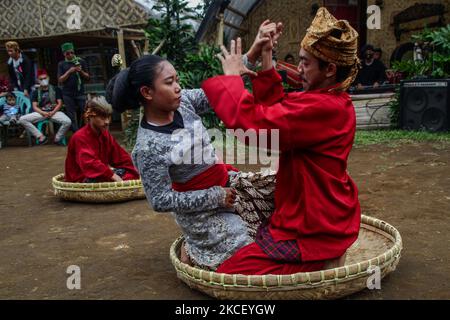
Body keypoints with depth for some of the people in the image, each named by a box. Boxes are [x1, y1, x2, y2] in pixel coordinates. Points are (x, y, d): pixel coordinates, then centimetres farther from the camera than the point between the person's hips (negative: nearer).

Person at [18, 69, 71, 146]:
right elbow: (35, 107, 6)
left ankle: (57, 138, -6)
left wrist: (52, 112, -13)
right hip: (41, 113, 2)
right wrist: (43, 113, -14)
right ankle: (41, 137, -15)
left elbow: (60, 103, 4)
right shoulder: (36, 92, 15)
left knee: (67, 122, -33)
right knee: (22, 119, -19)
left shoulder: (56, 89, 10)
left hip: (54, 112, -2)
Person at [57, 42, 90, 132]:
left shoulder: (81, 61, 8)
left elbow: (88, 77, 9)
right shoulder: (61, 64, 8)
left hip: (80, 93, 0)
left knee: (82, 115, -5)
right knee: (72, 117, 1)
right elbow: (60, 80, 1)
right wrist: (69, 72, -12)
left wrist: (81, 71, -11)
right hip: (68, 95, 1)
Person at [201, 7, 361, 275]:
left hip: (316, 230, -11)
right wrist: (267, 68, 3)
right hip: (324, 217, 11)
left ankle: (318, 263, -6)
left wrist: (232, 76, -14)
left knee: (229, 274, -12)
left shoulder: (322, 107, -26)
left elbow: (251, 123, -30)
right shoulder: (333, 101, 8)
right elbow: (277, 114, 13)